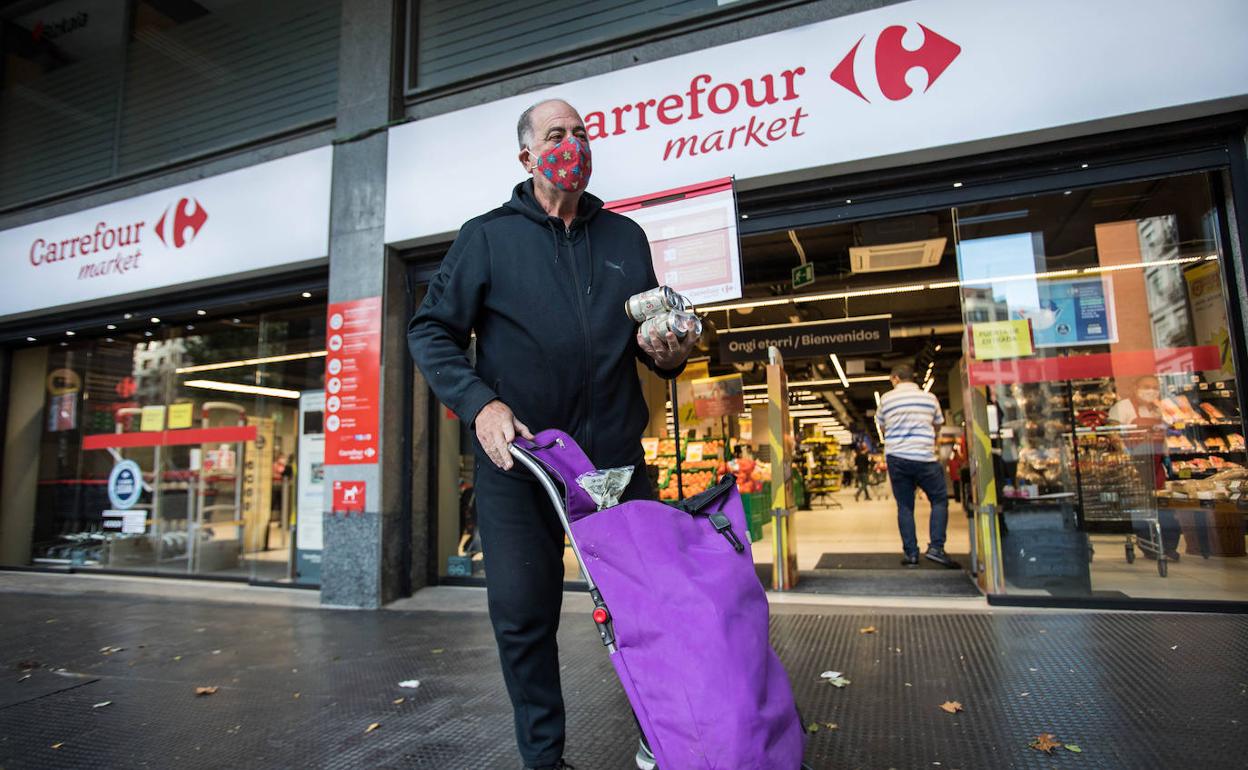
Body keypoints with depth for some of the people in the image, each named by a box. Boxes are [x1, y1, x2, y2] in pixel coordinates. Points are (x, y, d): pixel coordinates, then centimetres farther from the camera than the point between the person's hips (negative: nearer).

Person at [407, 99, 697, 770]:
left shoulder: (626, 237, 13)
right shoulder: (486, 236, 4)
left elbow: (651, 333, 21)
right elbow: (431, 331, 1)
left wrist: (668, 355, -3)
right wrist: (480, 403, -15)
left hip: (615, 455, 2)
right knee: (523, 614, 5)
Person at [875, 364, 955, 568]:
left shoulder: (886, 399, 4)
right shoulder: (930, 398, 4)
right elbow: (937, 426, 16)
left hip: (896, 458, 1)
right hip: (924, 457, -1)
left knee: (904, 506, 8)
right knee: (939, 499, 12)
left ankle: (911, 553, 7)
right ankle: (936, 547, 0)